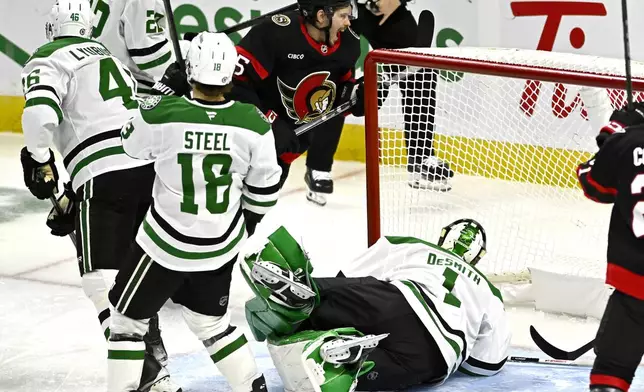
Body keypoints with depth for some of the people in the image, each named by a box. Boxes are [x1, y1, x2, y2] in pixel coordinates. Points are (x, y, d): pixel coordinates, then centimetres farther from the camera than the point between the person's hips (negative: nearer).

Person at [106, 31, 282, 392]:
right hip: (222, 246, 4)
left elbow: (134, 144, 1)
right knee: (211, 321, 23)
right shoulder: (253, 123, -15)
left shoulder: (162, 114, -22)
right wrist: (247, 221, 18)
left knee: (129, 318, 14)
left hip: (166, 244, -3)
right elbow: (264, 186, -1)